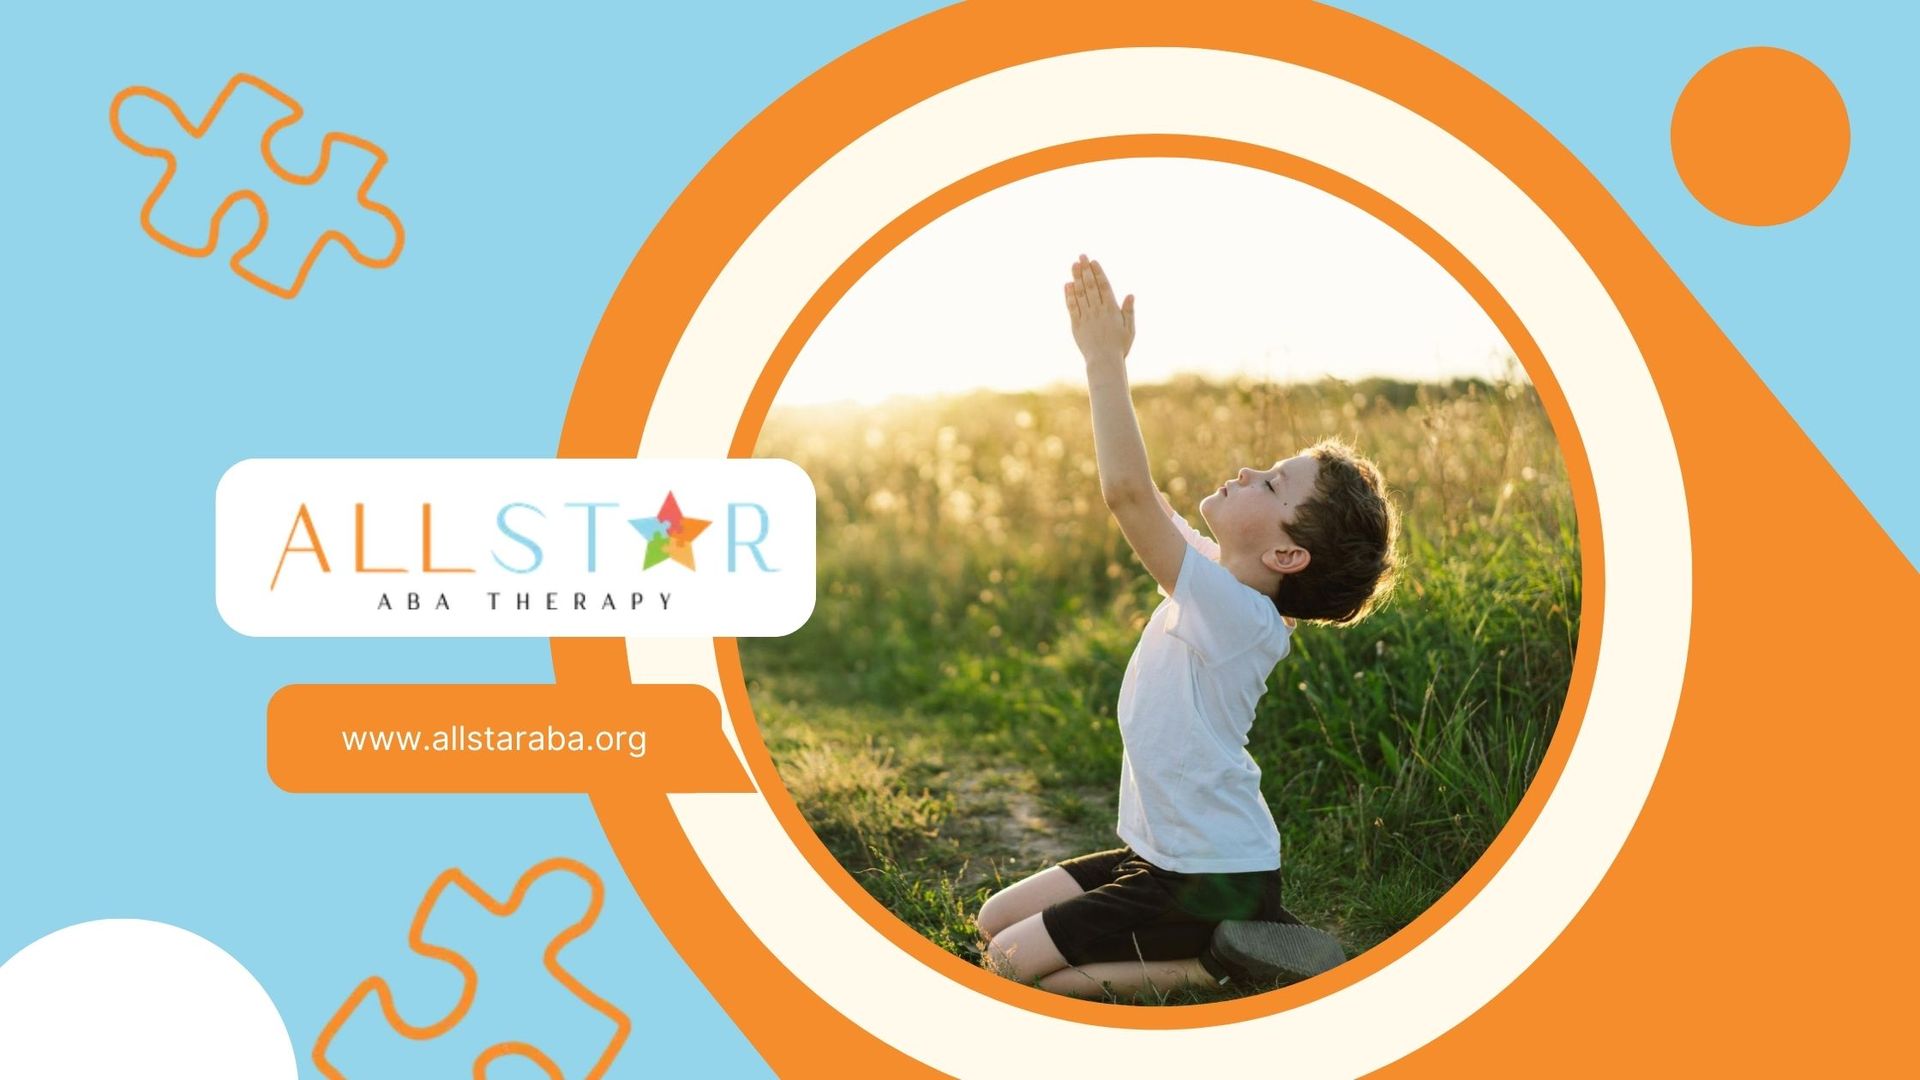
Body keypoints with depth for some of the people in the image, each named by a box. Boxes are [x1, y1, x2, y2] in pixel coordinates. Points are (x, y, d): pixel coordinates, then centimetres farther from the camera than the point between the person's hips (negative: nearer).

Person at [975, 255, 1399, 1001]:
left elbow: (1127, 492, -36)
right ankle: (1225, 941, 12)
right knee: (993, 920, 15)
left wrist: (1106, 361, -31)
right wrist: (1103, 359, 2)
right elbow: (1136, 491, 8)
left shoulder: (1237, 615, -26)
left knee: (1012, 964, -9)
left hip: (1213, 880, -9)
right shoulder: (1214, 579, 1)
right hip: (1168, 855, 9)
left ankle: (1221, 964, -5)